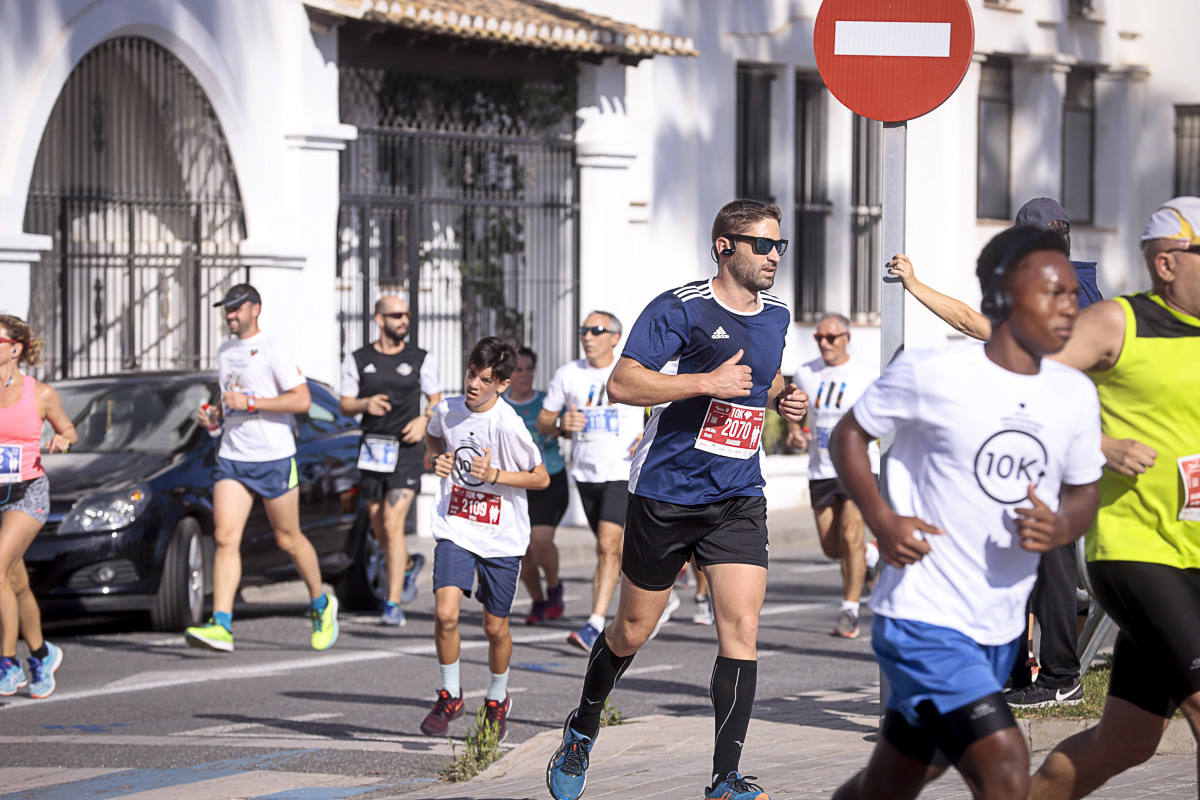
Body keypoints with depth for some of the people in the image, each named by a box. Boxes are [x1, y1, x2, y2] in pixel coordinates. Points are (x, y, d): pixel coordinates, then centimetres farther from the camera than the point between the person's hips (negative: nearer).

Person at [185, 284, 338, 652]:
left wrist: (250, 403, -20)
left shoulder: (273, 349, -8)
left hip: (274, 459, -5)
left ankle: (321, 604, 31)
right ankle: (221, 626, -18)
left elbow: (302, 400, -15)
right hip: (232, 457, 5)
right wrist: (215, 416, 7)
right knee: (225, 538, -10)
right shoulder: (225, 352, 14)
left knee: (288, 539, 7)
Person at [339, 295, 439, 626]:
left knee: (393, 525, -14)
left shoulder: (420, 359, 4)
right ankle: (410, 564, 43)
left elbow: (436, 399, 12)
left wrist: (424, 420, -8)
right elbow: (344, 404, 8)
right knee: (379, 530, 10)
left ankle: (393, 604, -12)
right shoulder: (359, 360, 5)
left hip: (407, 449, -3)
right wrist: (366, 404, -13)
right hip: (373, 448, 3)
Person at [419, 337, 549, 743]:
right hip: (455, 530, 2)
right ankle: (450, 694, 6)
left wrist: (495, 475, -21)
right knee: (445, 613, -15)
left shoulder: (508, 425, -17)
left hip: (502, 537, -2)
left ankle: (497, 700, 34)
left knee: (495, 627, 8)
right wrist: (440, 458, 0)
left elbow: (541, 478, -9)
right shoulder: (447, 410, -3)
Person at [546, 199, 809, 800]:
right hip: (665, 494, -4)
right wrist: (707, 381, -24)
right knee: (633, 630, 9)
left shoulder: (775, 315, 9)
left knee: (741, 626, -11)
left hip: (738, 499, 4)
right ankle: (581, 733, 35)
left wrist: (784, 397, 8)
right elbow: (621, 384, -18)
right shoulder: (680, 309, -12)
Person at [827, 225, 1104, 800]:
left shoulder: (1075, 395, 4)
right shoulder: (930, 374, -11)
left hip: (1000, 632, 6)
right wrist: (881, 520, -14)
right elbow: (848, 434, 2)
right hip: (924, 618, -6)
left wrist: (1061, 527, -9)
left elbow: (1084, 493, 15)